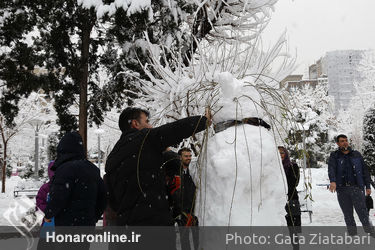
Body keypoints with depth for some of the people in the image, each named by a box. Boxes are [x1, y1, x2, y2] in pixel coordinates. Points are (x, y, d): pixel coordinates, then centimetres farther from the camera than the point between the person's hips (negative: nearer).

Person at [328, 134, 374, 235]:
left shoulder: (356, 155, 10)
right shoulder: (334, 156, 5)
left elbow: (365, 171, 13)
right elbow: (331, 169, -12)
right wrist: (332, 181, -31)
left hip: (357, 188, 0)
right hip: (342, 190, 0)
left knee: (362, 213, -8)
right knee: (348, 215, 6)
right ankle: (353, 235, 14)